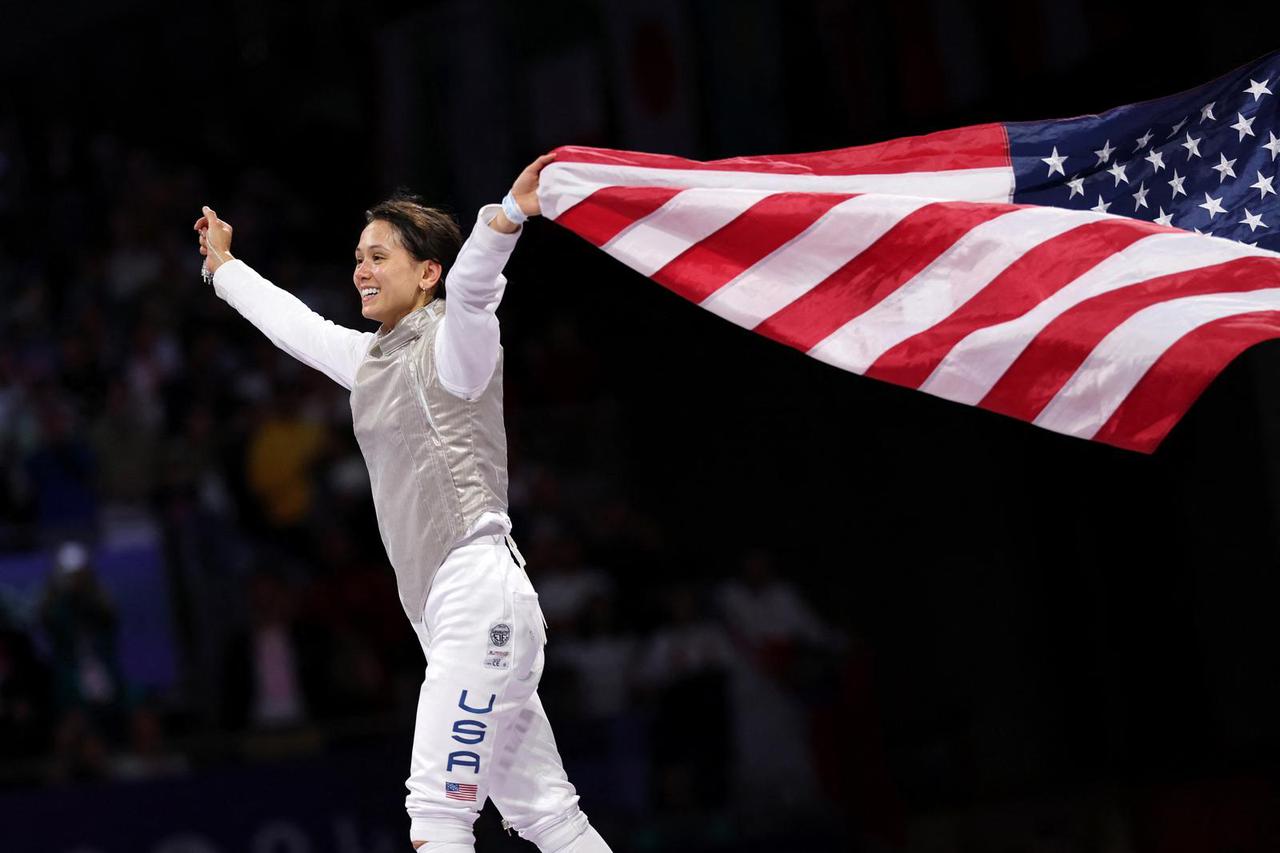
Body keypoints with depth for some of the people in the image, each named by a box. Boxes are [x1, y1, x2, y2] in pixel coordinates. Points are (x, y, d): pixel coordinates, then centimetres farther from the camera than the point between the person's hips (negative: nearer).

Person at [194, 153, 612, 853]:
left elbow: (470, 284, -24)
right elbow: (291, 322, 38)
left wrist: (505, 219, -43)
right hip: (440, 611, 8)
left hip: (481, 591, -8)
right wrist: (225, 267, 51)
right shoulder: (369, 357, 21)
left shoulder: (453, 344, -3)